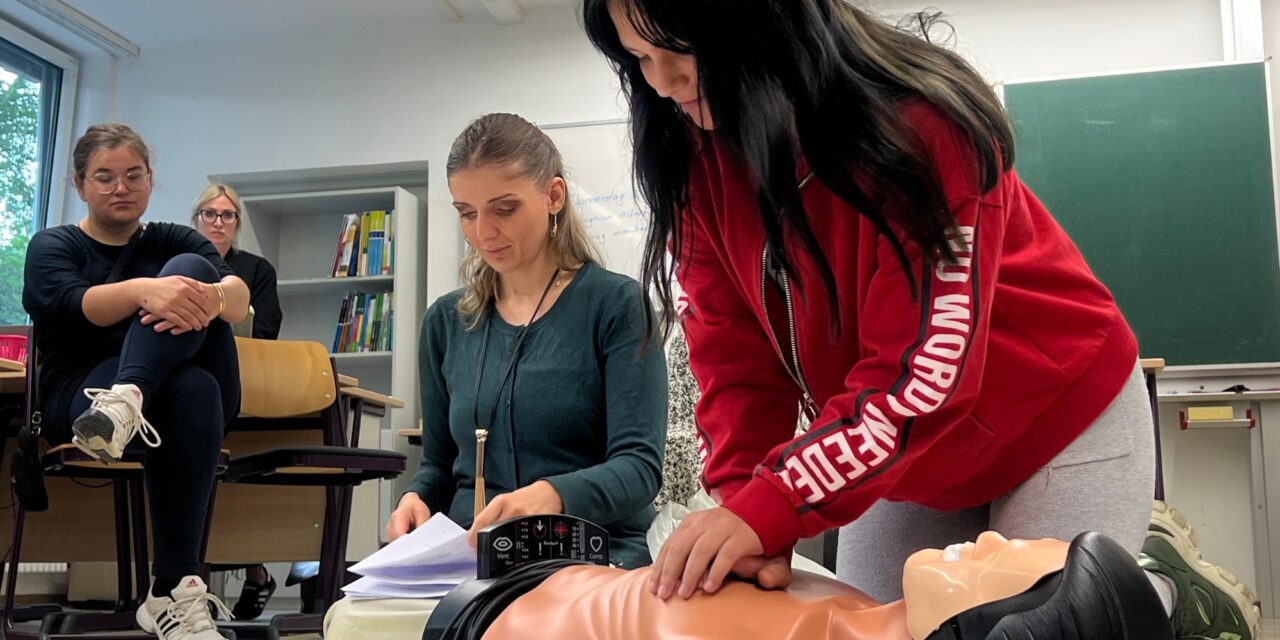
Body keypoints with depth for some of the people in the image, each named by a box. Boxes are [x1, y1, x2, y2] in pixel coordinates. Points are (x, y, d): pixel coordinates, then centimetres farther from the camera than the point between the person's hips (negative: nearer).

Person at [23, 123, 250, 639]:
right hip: (78, 400, -3)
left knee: (189, 268, -26)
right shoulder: (53, 246, 13)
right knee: (194, 386, -37)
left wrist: (213, 297, -33)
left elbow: (239, 296, -6)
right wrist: (146, 289, -37)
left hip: (185, 392, 3)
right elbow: (75, 306, -14)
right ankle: (176, 591, -48)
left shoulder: (173, 242, 19)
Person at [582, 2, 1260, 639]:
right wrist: (741, 509, -27)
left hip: (1058, 421, -5)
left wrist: (768, 509, -38)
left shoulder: (915, 122, -28)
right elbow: (735, 361, -12)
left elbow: (923, 370, -32)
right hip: (905, 454, 6)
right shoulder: (699, 158, -10)